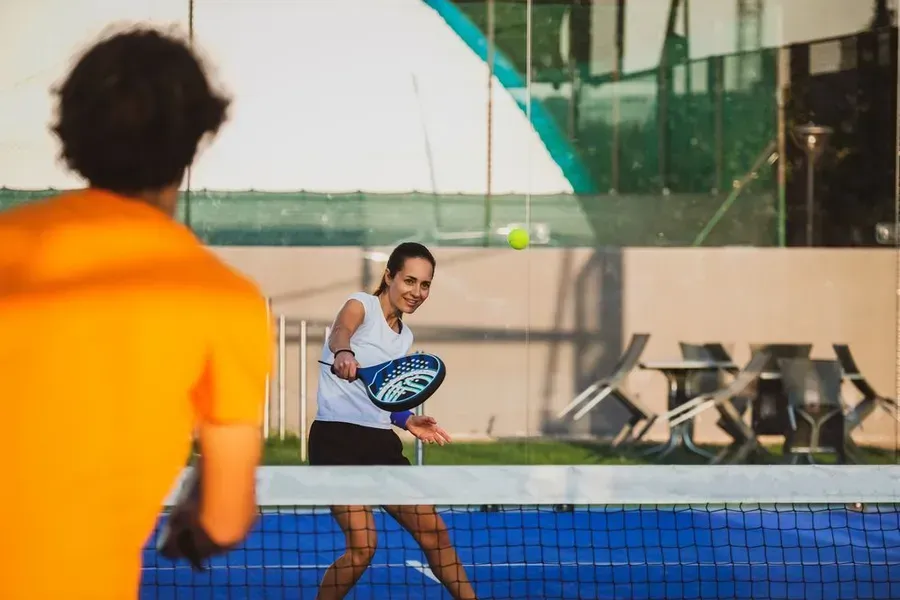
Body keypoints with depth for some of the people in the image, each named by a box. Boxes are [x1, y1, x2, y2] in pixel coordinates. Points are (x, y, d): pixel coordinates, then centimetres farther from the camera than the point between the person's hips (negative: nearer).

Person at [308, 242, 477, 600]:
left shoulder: (404, 336, 18)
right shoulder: (361, 306, -5)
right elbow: (339, 334, -30)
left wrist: (406, 420, 5)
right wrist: (343, 354, -53)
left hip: (381, 443, 8)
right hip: (337, 439, -8)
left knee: (433, 531, 9)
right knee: (362, 546, -19)